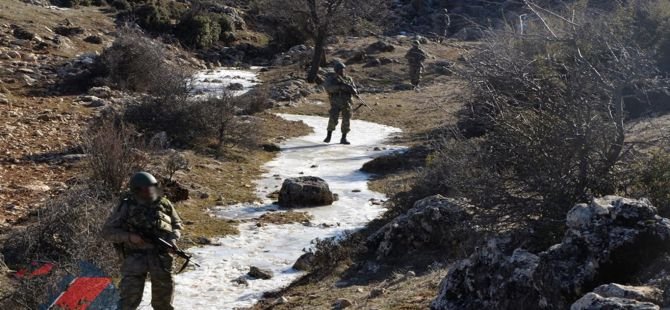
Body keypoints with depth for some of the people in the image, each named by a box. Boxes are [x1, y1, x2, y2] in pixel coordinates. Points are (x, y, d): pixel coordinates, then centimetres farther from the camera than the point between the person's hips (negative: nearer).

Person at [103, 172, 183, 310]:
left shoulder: (163, 204, 5)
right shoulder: (125, 206, -3)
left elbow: (177, 223, 18)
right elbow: (107, 231, -1)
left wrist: (173, 238, -3)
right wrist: (129, 236, -17)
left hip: (161, 255, 3)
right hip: (135, 256, -3)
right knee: (130, 297, -12)